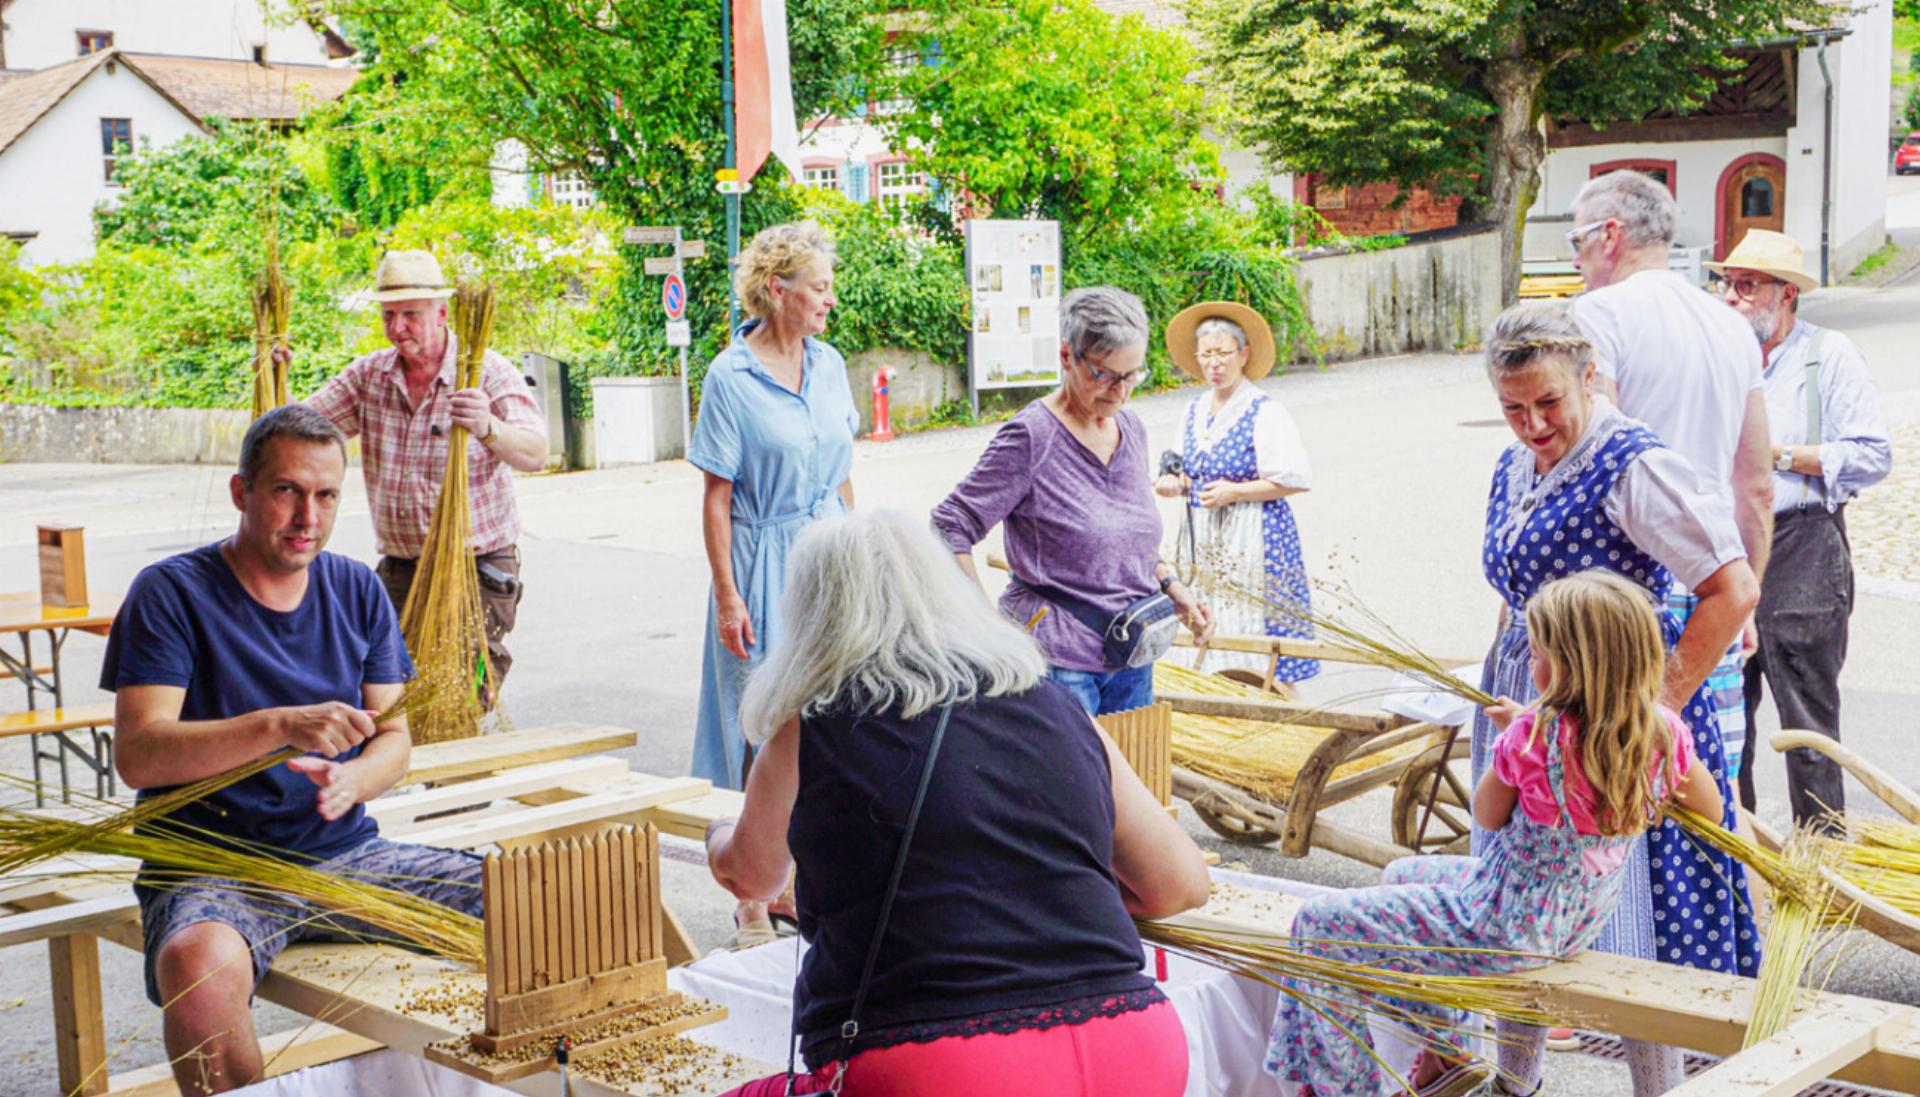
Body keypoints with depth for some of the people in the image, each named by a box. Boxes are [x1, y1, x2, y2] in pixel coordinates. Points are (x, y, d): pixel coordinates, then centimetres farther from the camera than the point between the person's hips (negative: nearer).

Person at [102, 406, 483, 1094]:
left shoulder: (357, 591, 10)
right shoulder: (172, 593, -5)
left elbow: (393, 739, 8)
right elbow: (136, 755, -16)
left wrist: (352, 780, -16)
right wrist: (279, 726, -30)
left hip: (346, 855, 4)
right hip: (214, 870, -4)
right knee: (203, 969, -38)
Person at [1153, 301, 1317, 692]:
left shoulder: (1265, 412, -11)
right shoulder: (1196, 410, 11)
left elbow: (1297, 480, -13)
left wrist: (1235, 492, -17)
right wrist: (1177, 483, 2)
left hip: (1254, 538, -7)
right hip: (1207, 540, 7)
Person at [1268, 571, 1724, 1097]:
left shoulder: (1534, 733, -27)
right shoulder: (1664, 732, -11)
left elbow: (1488, 815, -9)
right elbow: (1710, 809, 7)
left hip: (1506, 931, -8)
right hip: (1579, 926, 8)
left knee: (1319, 923, 3)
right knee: (1403, 874, 30)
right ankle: (1441, 1055, 35)